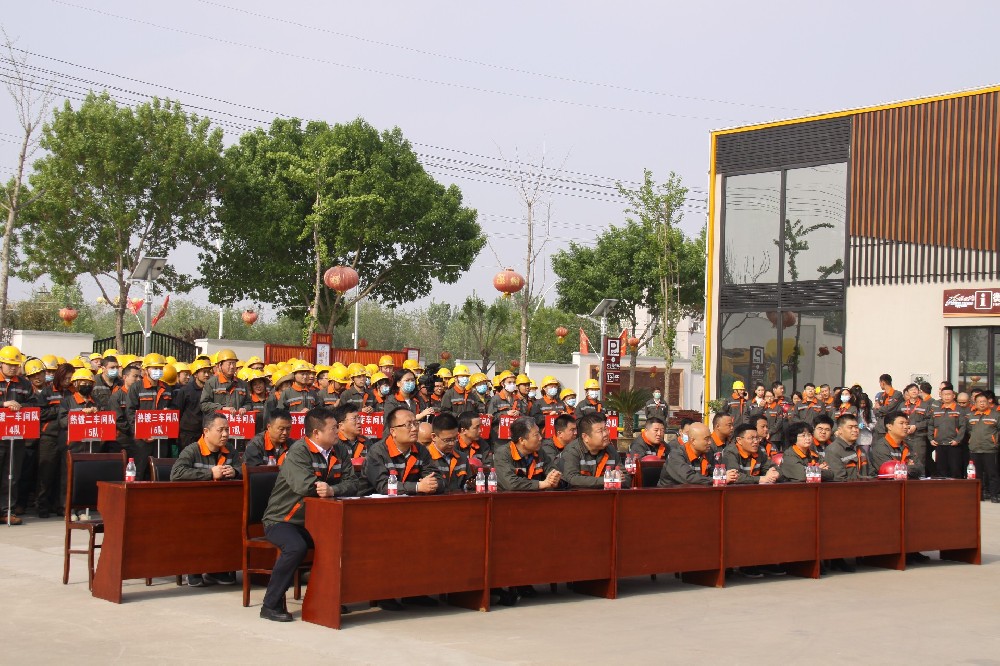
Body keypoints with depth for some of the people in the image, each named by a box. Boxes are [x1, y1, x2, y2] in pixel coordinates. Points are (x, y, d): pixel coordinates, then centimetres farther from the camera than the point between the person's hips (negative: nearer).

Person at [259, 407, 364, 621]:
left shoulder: (339, 451, 4)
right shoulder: (299, 451, -17)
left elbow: (354, 484, -5)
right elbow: (305, 486, -32)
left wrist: (332, 490, -28)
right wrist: (340, 487, -16)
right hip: (282, 520, -6)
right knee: (296, 547, -34)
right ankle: (271, 605, -20)